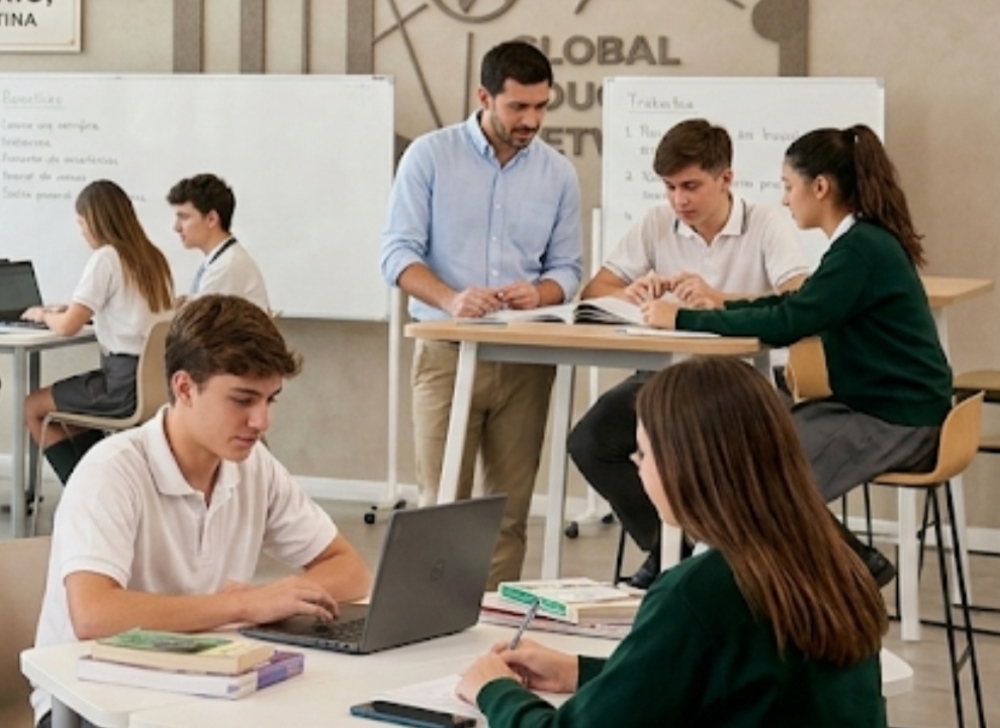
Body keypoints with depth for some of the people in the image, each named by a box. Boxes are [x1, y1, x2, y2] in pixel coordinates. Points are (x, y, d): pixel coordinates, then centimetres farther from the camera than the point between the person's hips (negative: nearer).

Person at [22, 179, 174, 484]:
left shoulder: (105, 258, -12)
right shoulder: (152, 257, 11)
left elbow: (68, 326, -14)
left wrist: (43, 314, 7)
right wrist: (72, 309, 24)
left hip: (127, 384, -8)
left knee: (33, 407, 11)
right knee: (69, 405, 29)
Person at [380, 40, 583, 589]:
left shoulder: (558, 174, 7)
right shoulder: (429, 157, -1)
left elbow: (567, 267, 8)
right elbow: (397, 252, -6)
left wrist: (538, 293, -16)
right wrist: (451, 300, -25)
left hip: (526, 358, 3)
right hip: (446, 351, -3)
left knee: (510, 508, 4)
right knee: (442, 502, -4)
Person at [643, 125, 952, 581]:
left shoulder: (862, 249, -20)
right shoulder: (864, 241, 10)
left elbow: (788, 324, -26)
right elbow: (796, 304, 23)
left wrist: (684, 319, -20)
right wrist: (720, 306, 13)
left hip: (897, 423, -10)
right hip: (870, 403, 10)